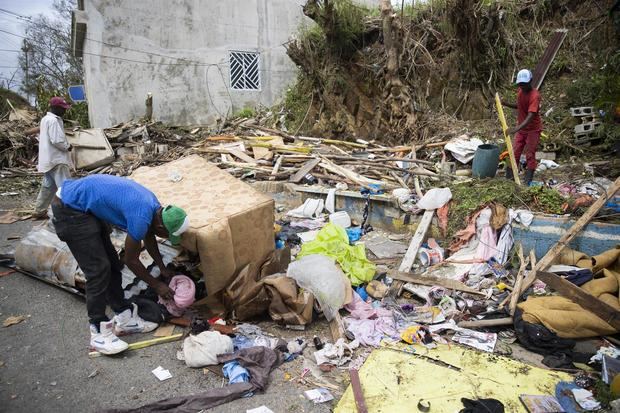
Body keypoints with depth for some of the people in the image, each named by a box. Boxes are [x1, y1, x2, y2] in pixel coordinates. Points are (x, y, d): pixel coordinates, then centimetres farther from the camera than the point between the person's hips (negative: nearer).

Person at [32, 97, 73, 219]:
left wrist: (65, 146, 14)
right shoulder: (54, 120, -16)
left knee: (48, 186, 16)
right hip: (56, 159, -11)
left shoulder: (45, 119, 17)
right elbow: (57, 140, -23)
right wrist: (67, 147, -6)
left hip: (49, 159, 11)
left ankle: (39, 211, 22)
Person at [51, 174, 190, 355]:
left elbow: (148, 237, 18)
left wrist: (163, 269, 23)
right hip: (69, 209, -10)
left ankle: (124, 318, 18)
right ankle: (99, 333, -1)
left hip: (87, 207, 10)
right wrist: (157, 285, -1)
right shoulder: (141, 217, -27)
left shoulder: (153, 204, -2)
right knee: (99, 270, -11)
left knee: (112, 264, 9)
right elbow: (131, 260, -13)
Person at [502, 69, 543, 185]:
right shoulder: (520, 91, -2)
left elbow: (531, 116, -35)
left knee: (530, 155, -3)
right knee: (514, 154, 6)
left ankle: (527, 182, 4)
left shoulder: (535, 95, -25)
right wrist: (505, 103, 1)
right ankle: (509, 179, 14)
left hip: (533, 129, -7)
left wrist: (516, 128, -48)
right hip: (521, 129, 7)